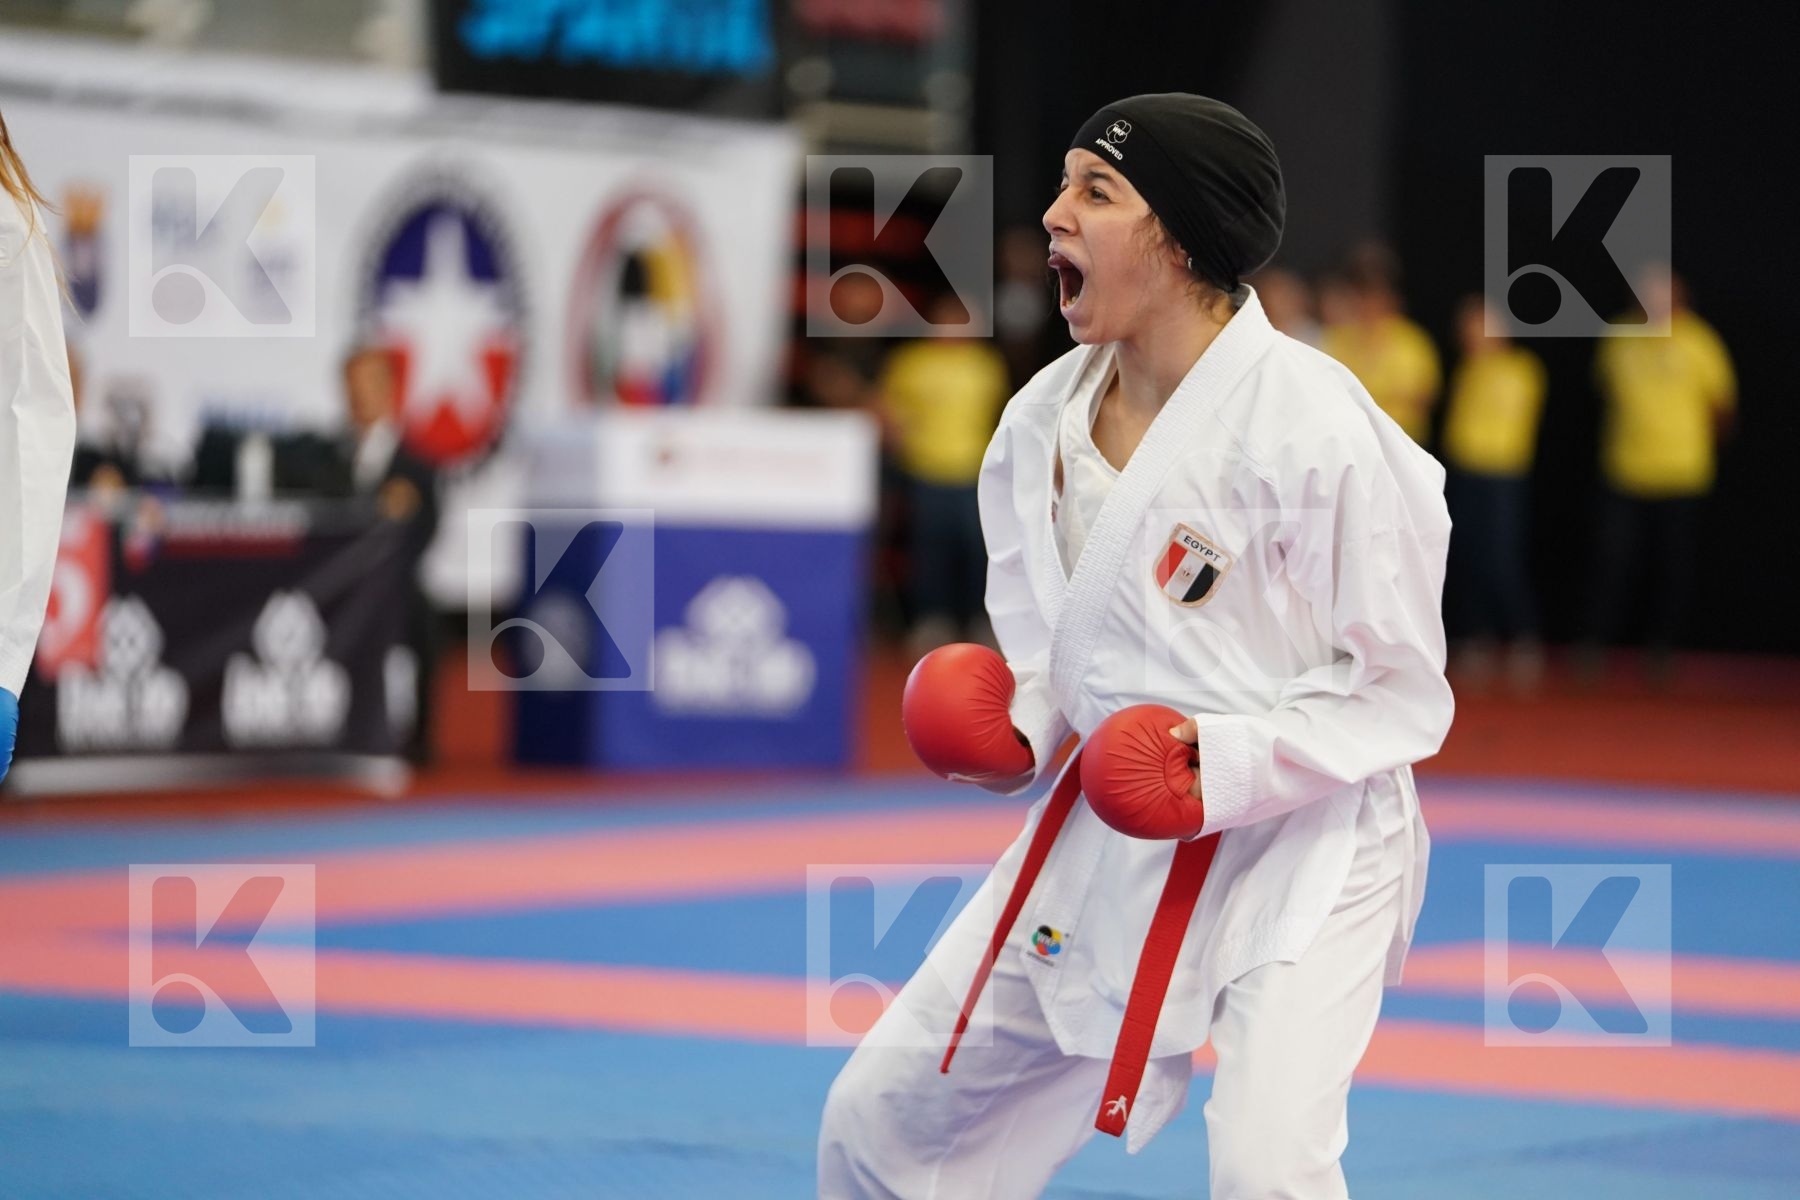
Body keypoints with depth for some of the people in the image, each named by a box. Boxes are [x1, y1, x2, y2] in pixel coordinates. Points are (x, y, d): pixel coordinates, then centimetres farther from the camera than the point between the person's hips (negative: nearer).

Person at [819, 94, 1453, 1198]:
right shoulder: (1049, 422, 0)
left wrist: (1234, 763, -26)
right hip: (1111, 838, 7)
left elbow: (1397, 691, -14)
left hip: (1299, 847, -7)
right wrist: (1016, 730, -4)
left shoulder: (1307, 424, -21)